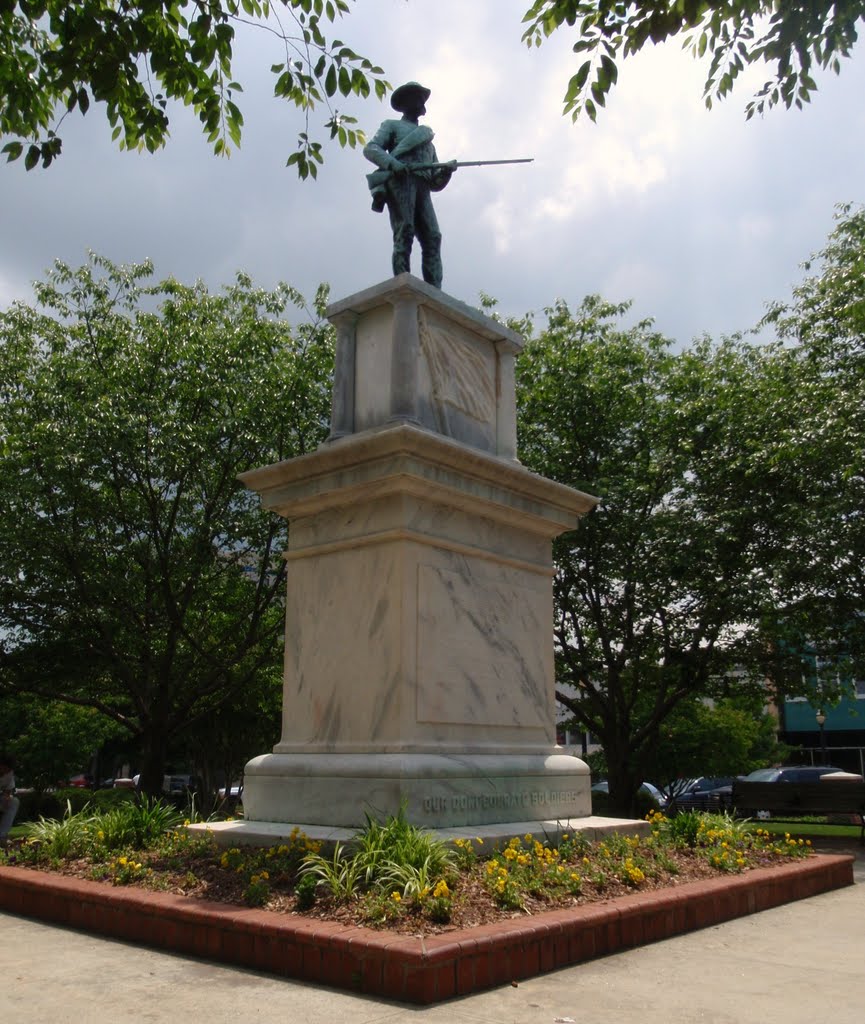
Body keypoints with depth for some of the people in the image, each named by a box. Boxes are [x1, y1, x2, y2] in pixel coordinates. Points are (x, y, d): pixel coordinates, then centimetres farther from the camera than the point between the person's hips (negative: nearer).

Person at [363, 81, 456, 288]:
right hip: (399, 181, -4)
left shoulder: (427, 136, 39)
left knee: (432, 238, -15)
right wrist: (391, 162, -13)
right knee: (404, 233, -22)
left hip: (422, 188, 5)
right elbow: (370, 148, 6)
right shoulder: (392, 126, 25)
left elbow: (435, 183, 31)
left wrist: (446, 171, 8)